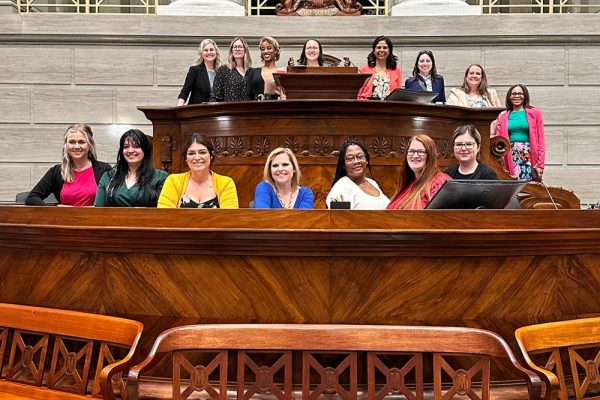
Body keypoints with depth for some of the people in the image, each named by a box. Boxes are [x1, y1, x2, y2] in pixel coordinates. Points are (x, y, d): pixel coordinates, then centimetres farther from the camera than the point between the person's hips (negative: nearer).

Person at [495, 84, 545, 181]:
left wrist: (540, 164, -5)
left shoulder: (535, 113, 8)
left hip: (529, 157, -1)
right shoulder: (503, 116, 12)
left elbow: (541, 139, 3)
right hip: (511, 158, 1)